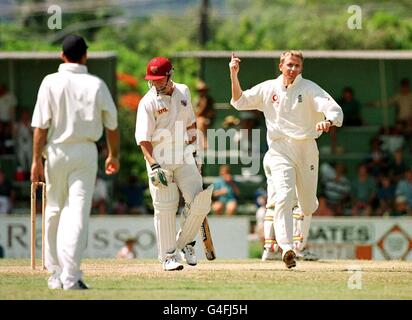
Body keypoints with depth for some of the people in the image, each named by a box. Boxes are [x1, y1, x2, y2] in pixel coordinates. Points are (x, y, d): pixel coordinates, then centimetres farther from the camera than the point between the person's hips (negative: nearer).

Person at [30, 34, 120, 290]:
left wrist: (37, 160, -4)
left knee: (54, 212, 14)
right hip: (86, 153, -1)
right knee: (78, 213, -5)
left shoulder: (51, 83, -5)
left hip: (56, 151, 1)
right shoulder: (97, 85, -2)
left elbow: (41, 126, -8)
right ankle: (71, 276, -15)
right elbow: (112, 125, 5)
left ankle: (56, 273, 19)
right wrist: (114, 155, 20)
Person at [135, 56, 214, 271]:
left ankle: (185, 241, 16)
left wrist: (194, 152, 15)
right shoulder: (148, 102, -9)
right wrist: (153, 166, -23)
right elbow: (143, 138, -13)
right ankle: (168, 256, 6)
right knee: (165, 209, -4)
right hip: (160, 159, -4)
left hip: (184, 157, 4)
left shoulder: (183, 92, 8)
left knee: (200, 201, -5)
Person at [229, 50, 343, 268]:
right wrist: (234, 75, -2)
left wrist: (328, 121, -37)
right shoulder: (267, 89, 7)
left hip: (306, 148, 1)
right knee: (284, 196, -22)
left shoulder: (309, 89, -1)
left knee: (308, 205, 7)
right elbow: (239, 102, 12)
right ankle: (286, 247, -31)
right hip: (280, 149, -1)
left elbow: (335, 110, -13)